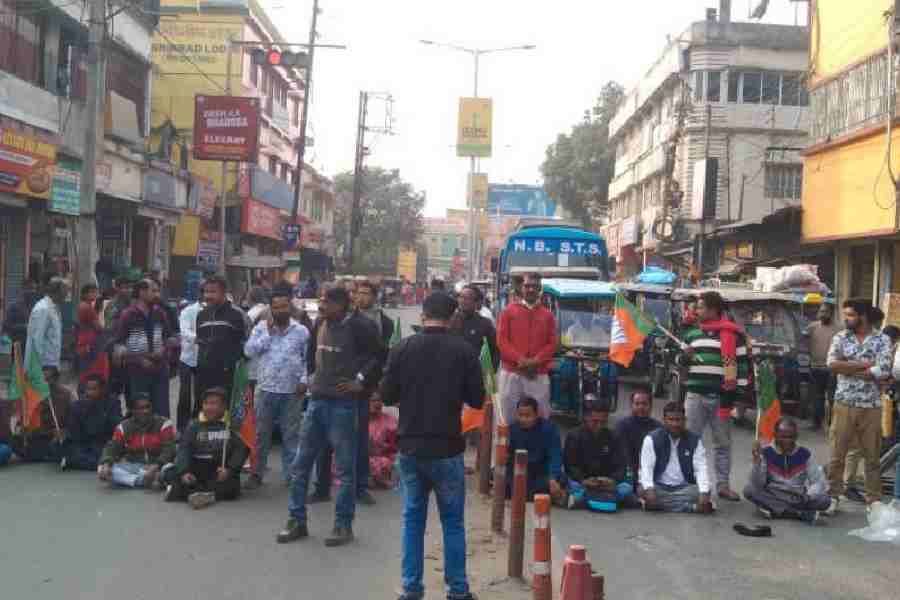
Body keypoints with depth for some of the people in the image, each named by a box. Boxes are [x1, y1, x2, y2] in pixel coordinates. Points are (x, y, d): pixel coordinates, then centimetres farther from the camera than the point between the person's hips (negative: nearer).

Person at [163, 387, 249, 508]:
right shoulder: (194, 425, 12)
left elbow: (241, 450, -4)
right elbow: (184, 449, 1)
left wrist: (229, 469, -21)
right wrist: (184, 471, -18)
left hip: (221, 471, -2)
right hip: (196, 469, 2)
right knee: (171, 475, -23)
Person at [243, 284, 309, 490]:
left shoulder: (301, 331, 4)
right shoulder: (261, 327, 4)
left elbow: (308, 359, 5)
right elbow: (249, 351, -7)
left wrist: (304, 380, -7)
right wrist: (268, 333, -11)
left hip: (292, 391, 0)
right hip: (266, 389, 0)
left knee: (291, 434, 6)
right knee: (262, 434, 7)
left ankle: (291, 474, 15)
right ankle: (257, 473, 16)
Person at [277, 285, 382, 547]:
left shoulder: (359, 326, -13)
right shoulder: (323, 324, 10)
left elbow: (380, 356, -13)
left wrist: (361, 381, -12)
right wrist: (316, 377, 15)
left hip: (342, 405, -8)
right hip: (316, 401, 8)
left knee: (345, 468, 3)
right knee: (301, 464, 11)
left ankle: (343, 525, 14)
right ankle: (297, 520, 22)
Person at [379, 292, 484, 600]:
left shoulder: (401, 349, -4)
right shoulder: (464, 351, -8)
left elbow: (387, 395, 2)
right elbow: (477, 400, -2)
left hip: (409, 446, 2)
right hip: (446, 448, -2)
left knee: (413, 518, 13)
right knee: (453, 521, 10)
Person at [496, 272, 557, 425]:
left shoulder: (547, 315, 11)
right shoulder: (509, 311, 7)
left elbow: (552, 344, 4)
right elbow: (501, 340, -1)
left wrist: (536, 361, -12)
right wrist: (519, 360, -13)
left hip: (539, 374, 1)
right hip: (511, 372, -1)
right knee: (507, 417, 3)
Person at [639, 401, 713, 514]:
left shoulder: (695, 440, 1)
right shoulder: (651, 439, -3)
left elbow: (701, 469, -8)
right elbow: (646, 467, -12)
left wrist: (704, 493, -26)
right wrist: (649, 489, -30)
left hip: (684, 488, 1)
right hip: (659, 487, -1)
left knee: (699, 491, -28)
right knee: (642, 490, -32)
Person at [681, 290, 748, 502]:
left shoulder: (733, 333, 0)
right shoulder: (692, 333, 13)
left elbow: (743, 365, -1)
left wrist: (735, 392, -7)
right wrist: (685, 356, -2)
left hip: (721, 397, -3)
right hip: (695, 395, 3)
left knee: (723, 444, 7)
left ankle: (723, 484, 16)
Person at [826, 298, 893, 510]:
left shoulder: (882, 340, -2)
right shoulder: (841, 337, 3)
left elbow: (883, 372, -16)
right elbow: (832, 364, -12)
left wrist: (847, 368, -11)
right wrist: (865, 364, -13)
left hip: (871, 407, -1)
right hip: (844, 405, 1)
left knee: (872, 456, 9)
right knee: (837, 454, 4)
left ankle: (874, 500, 20)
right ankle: (833, 496, 14)